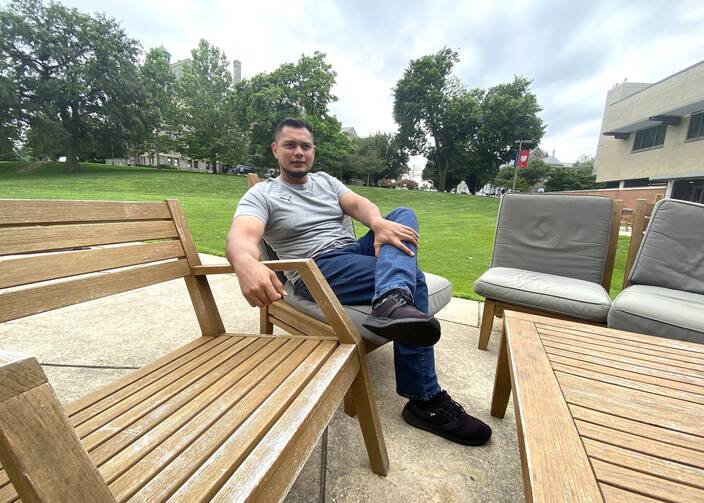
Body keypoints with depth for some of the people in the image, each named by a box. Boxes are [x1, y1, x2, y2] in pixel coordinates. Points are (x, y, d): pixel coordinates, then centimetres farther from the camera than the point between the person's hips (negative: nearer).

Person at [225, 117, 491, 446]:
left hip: (356, 252, 6)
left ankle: (391, 301, -45)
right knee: (412, 278, -23)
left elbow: (358, 204, 1)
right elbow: (240, 237, -18)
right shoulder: (260, 195, 3)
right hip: (318, 271, -6)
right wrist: (247, 265, -45)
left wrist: (378, 222, -25)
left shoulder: (326, 181, 20)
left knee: (404, 215, -16)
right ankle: (425, 401, -18)